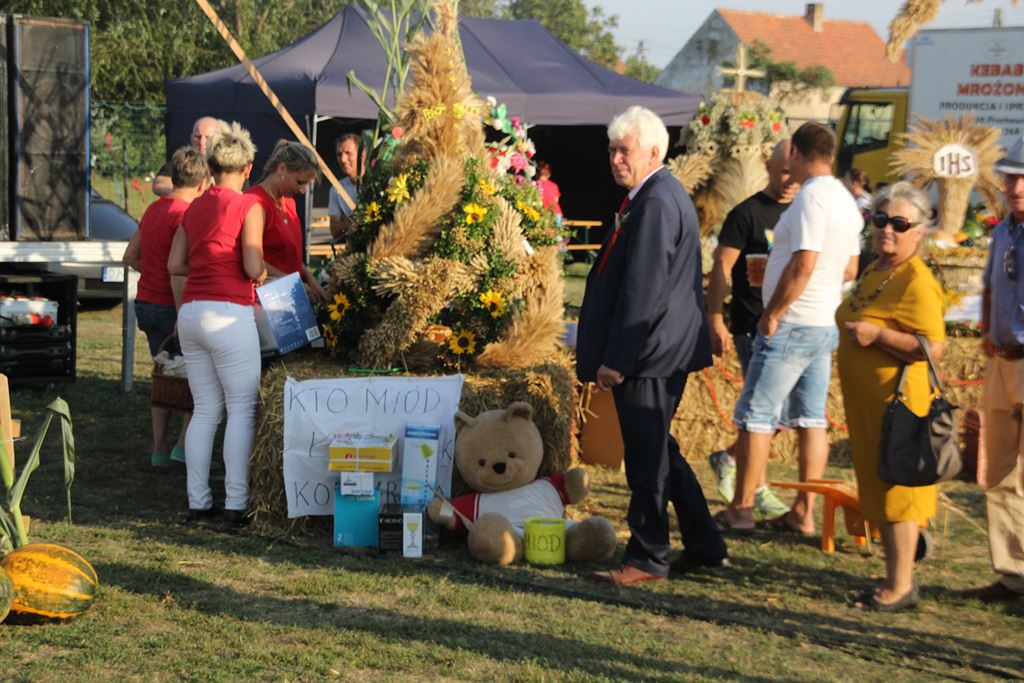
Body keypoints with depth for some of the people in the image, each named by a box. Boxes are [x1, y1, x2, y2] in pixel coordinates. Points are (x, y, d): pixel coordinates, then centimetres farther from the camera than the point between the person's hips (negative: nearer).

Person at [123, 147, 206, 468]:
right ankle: (184, 445, -2)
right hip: (172, 305, -8)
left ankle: (160, 449, 17)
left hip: (146, 304, 8)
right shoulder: (185, 213, -16)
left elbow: (130, 256, 16)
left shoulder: (154, 209, 11)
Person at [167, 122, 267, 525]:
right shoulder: (248, 206, -5)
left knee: (205, 409, 11)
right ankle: (236, 503, -4)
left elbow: (175, 265, 13)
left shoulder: (195, 208, 14)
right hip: (229, 314, -7)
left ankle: (198, 500, 12)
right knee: (242, 409, -1)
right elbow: (253, 268, -12)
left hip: (190, 312, 7)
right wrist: (264, 273, 10)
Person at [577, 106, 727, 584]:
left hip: (648, 350, -11)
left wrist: (615, 358, -20)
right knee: (658, 450, 18)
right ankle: (704, 547, 26)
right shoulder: (661, 195, 15)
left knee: (646, 455, -1)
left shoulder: (656, 203, -18)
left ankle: (646, 559, 9)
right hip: (664, 349, 11)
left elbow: (642, 289, -22)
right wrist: (607, 350, 23)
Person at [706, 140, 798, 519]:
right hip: (754, 327, -6)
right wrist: (715, 323, -14)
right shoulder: (747, 213, -5)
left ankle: (728, 458, 27)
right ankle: (758, 489, 6)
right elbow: (720, 269, -8)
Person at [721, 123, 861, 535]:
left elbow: (803, 266, -23)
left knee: (754, 416, -2)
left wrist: (772, 313, -15)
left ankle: (741, 509, 2)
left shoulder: (811, 197, -16)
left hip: (791, 326, -9)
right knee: (812, 419, 9)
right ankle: (804, 512, 12)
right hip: (825, 325, 9)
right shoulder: (845, 200, 12)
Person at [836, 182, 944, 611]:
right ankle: (895, 577, 24)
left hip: (898, 398, -10)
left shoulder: (917, 281, -15)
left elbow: (932, 346, -24)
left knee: (896, 489, -5)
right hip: (864, 399, 10)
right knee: (877, 488, 14)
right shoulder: (874, 270, 14)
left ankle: (901, 587, 2)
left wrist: (877, 335, -25)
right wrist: (852, 330, 16)